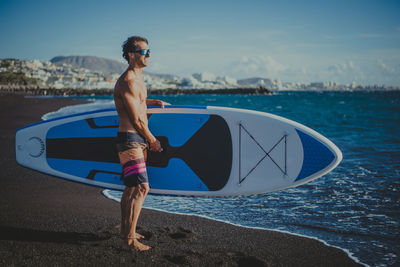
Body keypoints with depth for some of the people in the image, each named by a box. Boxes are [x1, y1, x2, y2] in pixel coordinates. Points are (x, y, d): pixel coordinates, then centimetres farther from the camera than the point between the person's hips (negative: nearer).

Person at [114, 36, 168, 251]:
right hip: (130, 140, -10)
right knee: (141, 187, -14)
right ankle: (129, 240, -11)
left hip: (138, 140, 10)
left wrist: (154, 101, 23)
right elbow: (137, 119, -17)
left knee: (131, 187, 16)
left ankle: (126, 231, 26)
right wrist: (153, 141, -6)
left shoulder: (137, 78, 15)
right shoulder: (128, 81, -17)